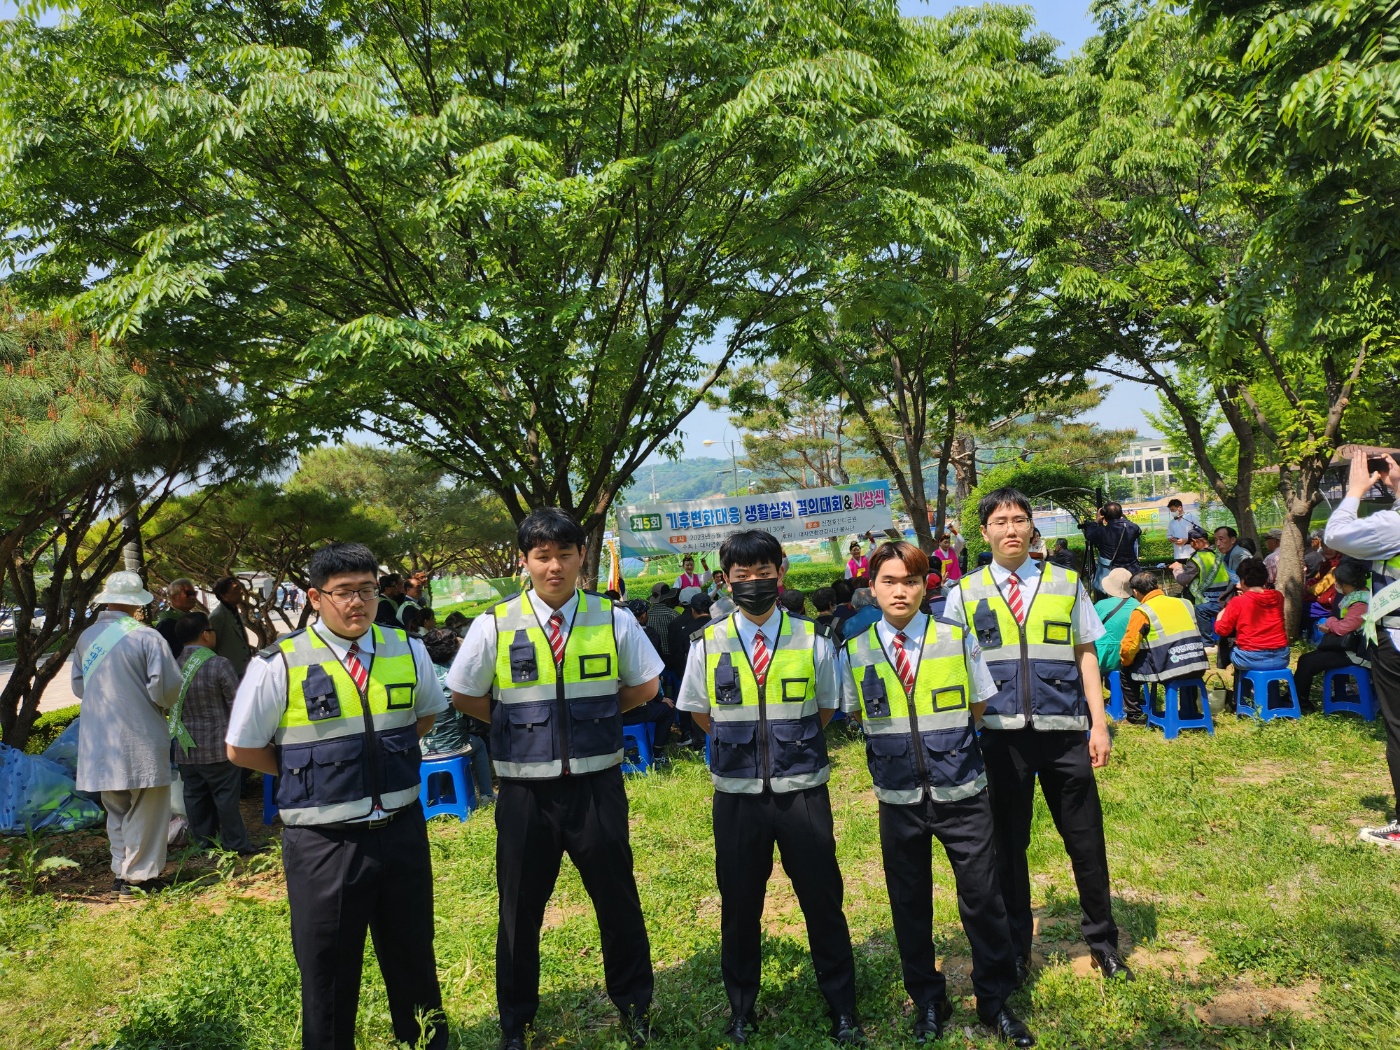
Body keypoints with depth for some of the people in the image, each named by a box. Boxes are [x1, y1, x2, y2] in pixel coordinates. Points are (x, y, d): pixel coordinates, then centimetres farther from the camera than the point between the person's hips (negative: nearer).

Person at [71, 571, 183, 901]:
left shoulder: (86, 638, 4)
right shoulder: (146, 637, -15)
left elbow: (78, 686, 15)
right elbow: (167, 688, -17)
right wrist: (161, 704, 4)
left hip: (98, 743, 6)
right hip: (140, 740, -6)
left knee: (116, 810, 18)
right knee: (145, 809, 4)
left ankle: (121, 872, 23)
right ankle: (139, 876, 8)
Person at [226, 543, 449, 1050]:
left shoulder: (408, 650, -1)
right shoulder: (279, 664, -12)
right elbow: (242, 749, -2)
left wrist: (389, 755, 7)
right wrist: (310, 775, 0)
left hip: (402, 831, 4)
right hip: (323, 841, -3)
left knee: (413, 958, 20)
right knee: (329, 972, 14)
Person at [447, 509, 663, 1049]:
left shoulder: (614, 621, -4)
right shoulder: (495, 625, -6)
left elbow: (645, 685, 10)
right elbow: (465, 696, 6)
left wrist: (597, 714, 3)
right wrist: (518, 722, 2)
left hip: (598, 785, 0)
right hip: (525, 789, 0)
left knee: (618, 900, 15)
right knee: (519, 909, 15)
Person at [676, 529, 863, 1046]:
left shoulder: (813, 640, -1)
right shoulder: (708, 644, -2)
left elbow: (825, 709, 12)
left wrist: (794, 745, 6)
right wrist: (743, 745, 8)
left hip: (803, 791, 0)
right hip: (737, 795, 1)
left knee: (823, 903, 9)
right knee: (739, 907, 13)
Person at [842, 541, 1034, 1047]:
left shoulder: (957, 639, -4)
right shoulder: (856, 651, -3)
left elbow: (978, 706, 6)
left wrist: (943, 736, 4)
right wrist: (897, 738, 4)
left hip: (961, 792, -1)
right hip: (899, 798, 1)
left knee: (982, 899, 7)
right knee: (909, 903, 13)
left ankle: (995, 1001, 30)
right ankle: (927, 1002, 34)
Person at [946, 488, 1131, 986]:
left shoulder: (1065, 583, 7)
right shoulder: (966, 593, 4)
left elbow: (1086, 654, 7)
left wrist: (1099, 723, 1)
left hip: (1064, 732, 1)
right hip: (1000, 735, 0)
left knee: (1086, 839, 10)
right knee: (1007, 843, 10)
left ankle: (1102, 941, 31)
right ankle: (1015, 949, 28)